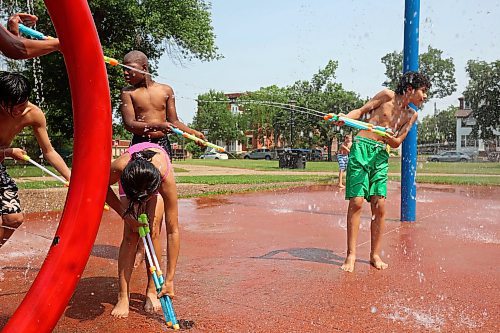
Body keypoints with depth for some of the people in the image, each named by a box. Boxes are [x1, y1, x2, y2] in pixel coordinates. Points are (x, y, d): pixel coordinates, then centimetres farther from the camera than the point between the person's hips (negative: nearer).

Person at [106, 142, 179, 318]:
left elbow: (172, 230, -37)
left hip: (155, 179, -1)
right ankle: (123, 295, -7)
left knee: (153, 231, -16)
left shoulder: (166, 177, -43)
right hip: (132, 178, 1)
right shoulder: (119, 168, -42)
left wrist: (169, 279, -35)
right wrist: (125, 214, -25)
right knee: (131, 233, -14)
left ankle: (151, 291, 0)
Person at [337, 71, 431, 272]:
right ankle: (351, 255, -3)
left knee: (379, 206, -3)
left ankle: (375, 255, 10)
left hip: (380, 155, 4)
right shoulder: (387, 96, 2)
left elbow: (396, 143, 8)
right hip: (361, 147, -4)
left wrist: (387, 136, -15)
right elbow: (360, 111, 4)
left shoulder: (411, 115, 13)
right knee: (356, 202, -10)